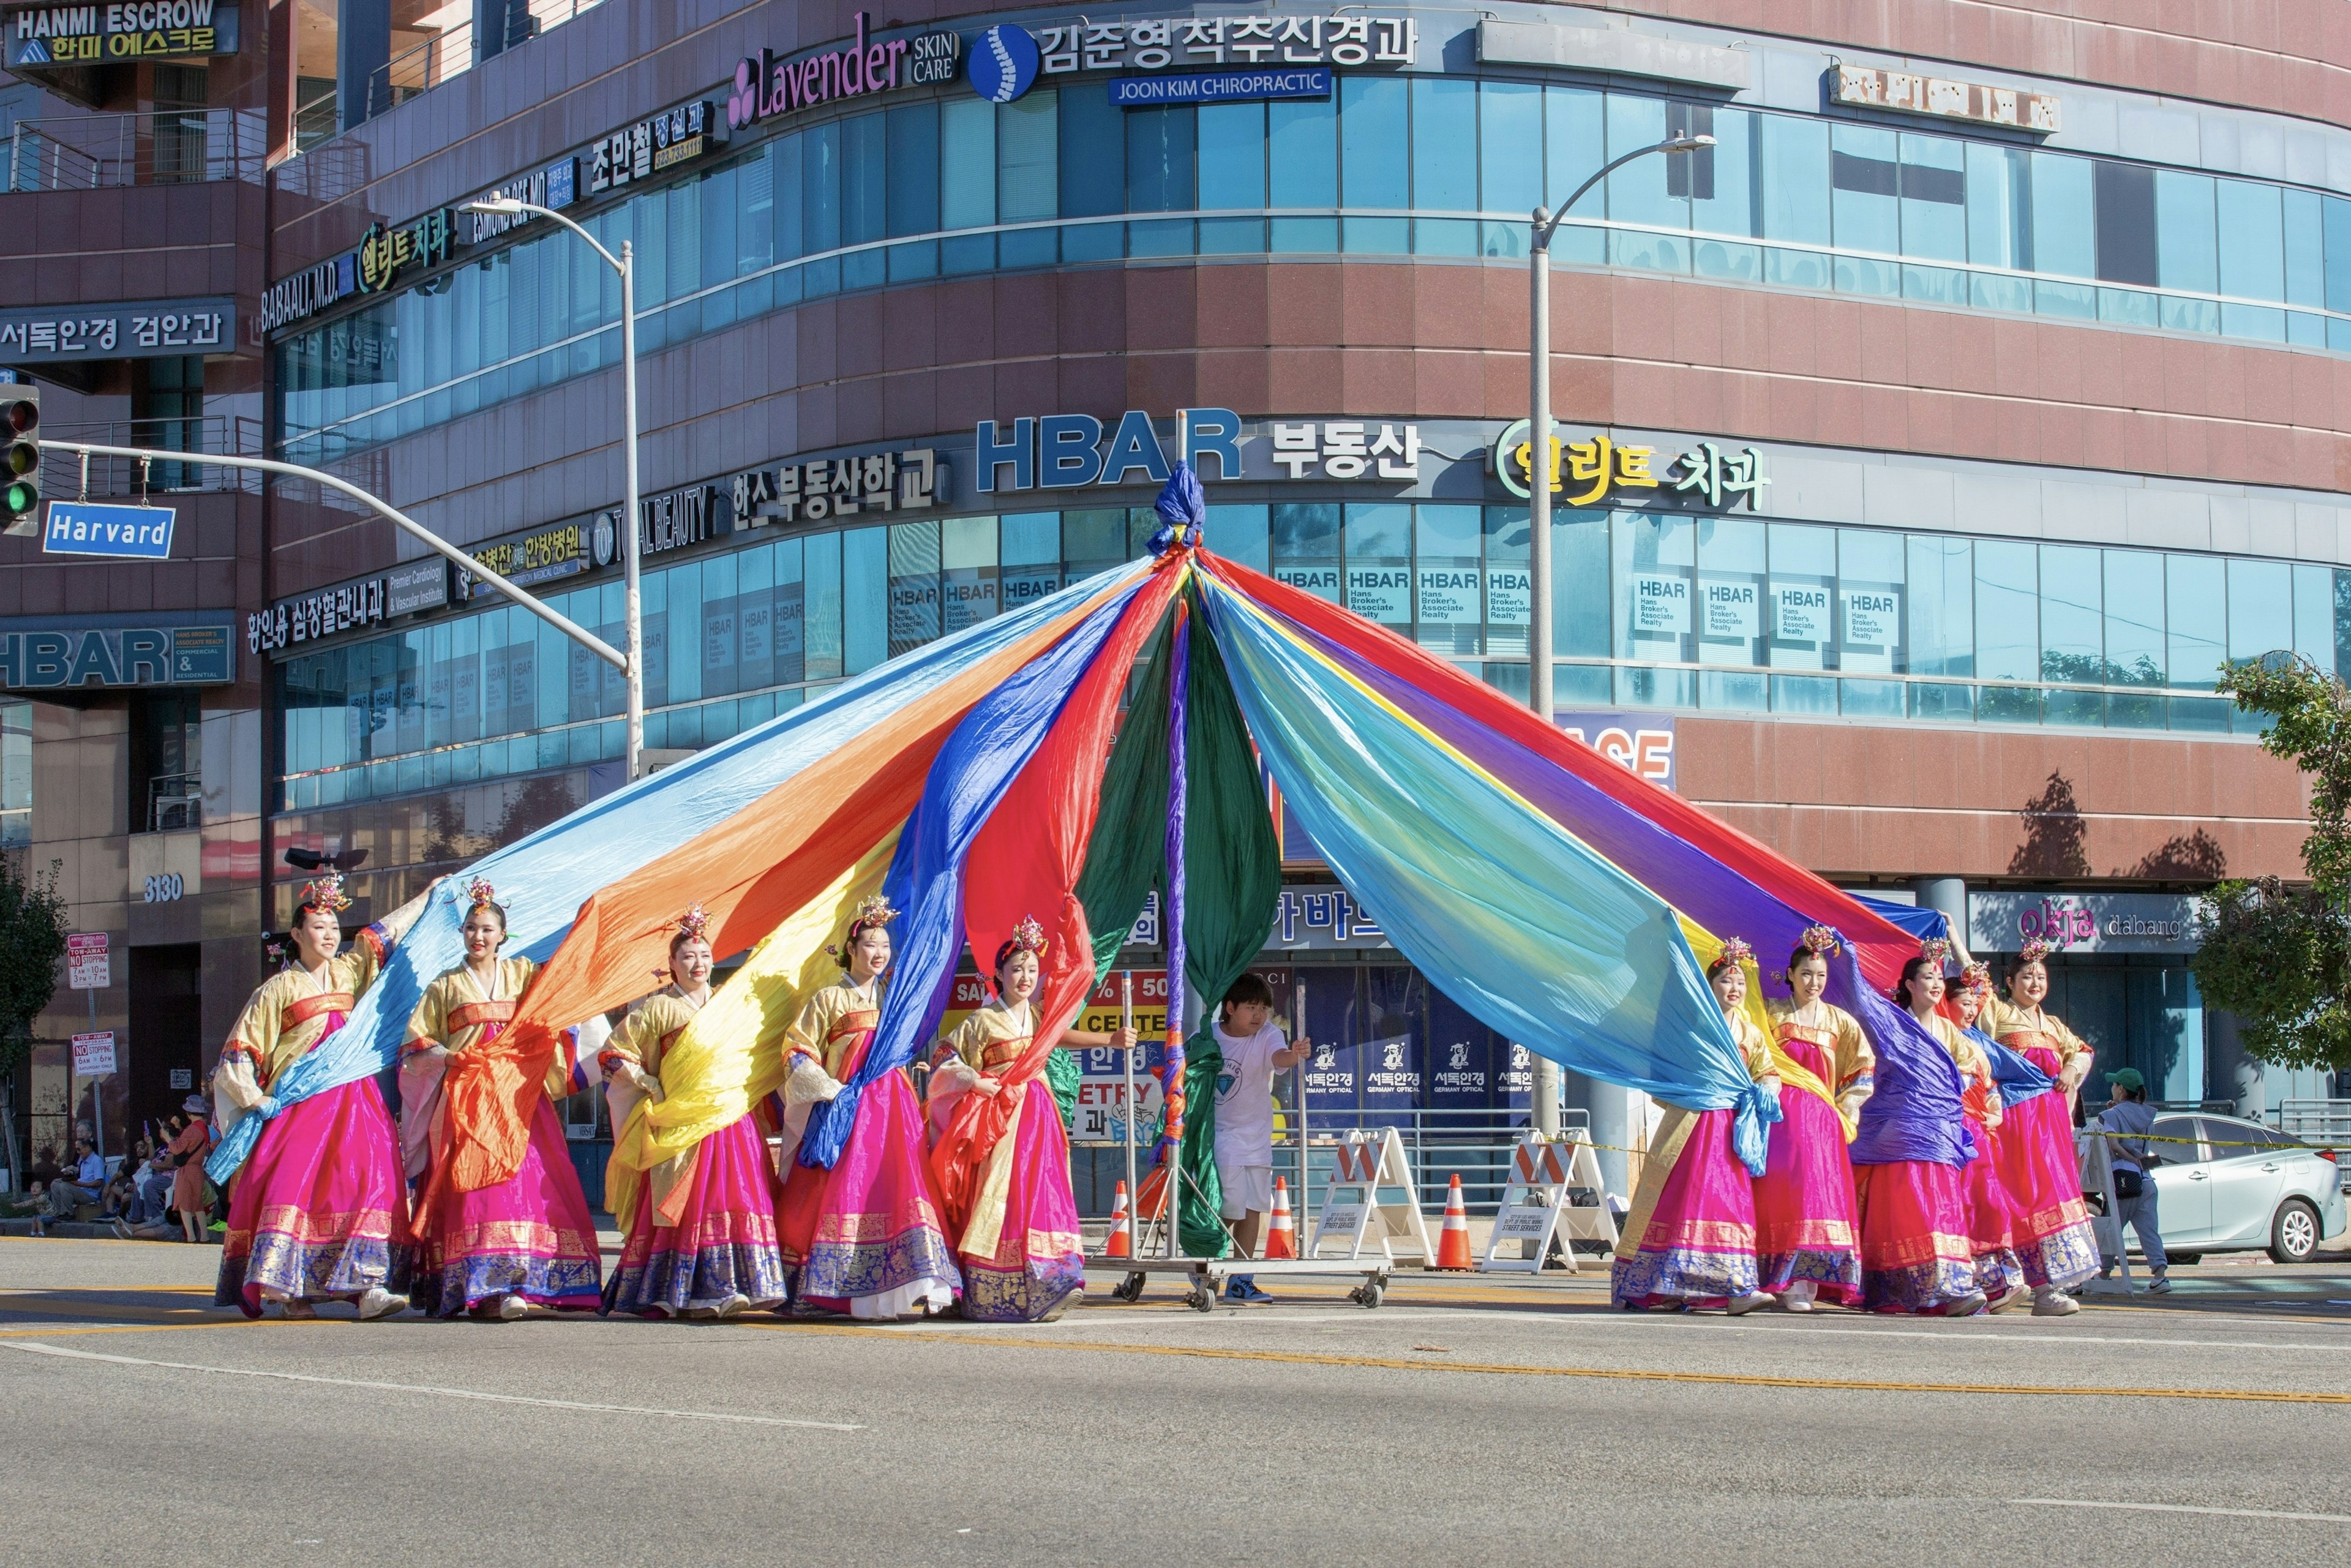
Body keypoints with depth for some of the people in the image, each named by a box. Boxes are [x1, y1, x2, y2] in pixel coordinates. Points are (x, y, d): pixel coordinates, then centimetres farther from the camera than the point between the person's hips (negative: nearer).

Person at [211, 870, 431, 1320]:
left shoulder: (350, 971, 16)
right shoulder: (278, 990, 5)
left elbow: (385, 932, 30)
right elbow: (240, 1051, 5)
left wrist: (429, 895, 39)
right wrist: (254, 1099, -7)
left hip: (354, 1101, 4)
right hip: (300, 1106, -4)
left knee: (370, 1180, -13)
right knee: (295, 1182, -17)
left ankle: (368, 1285, -22)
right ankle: (289, 1290, -16)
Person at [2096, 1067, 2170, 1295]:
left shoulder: (2113, 1115, -3)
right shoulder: (2147, 1115, 15)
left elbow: (2113, 1144, -18)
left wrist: (2132, 1159, -7)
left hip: (2122, 1177, -5)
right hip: (2145, 1180, 5)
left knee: (2110, 1231, 3)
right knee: (2149, 1230, -1)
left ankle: (2102, 1273, 6)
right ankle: (2160, 1272, -14)